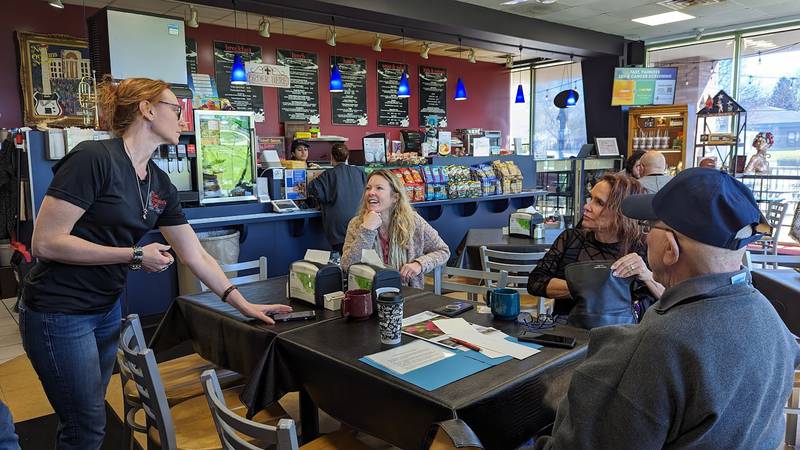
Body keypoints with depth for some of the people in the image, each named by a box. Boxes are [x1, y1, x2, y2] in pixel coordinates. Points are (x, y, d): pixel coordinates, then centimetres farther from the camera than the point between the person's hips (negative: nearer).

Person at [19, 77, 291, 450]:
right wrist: (135, 256, -20)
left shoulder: (161, 185, 2)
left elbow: (196, 256, 5)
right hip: (60, 313, -7)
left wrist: (243, 304, 3)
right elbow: (45, 242, -22)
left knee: (87, 417, 21)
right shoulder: (93, 158, -20)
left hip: (107, 308, 7)